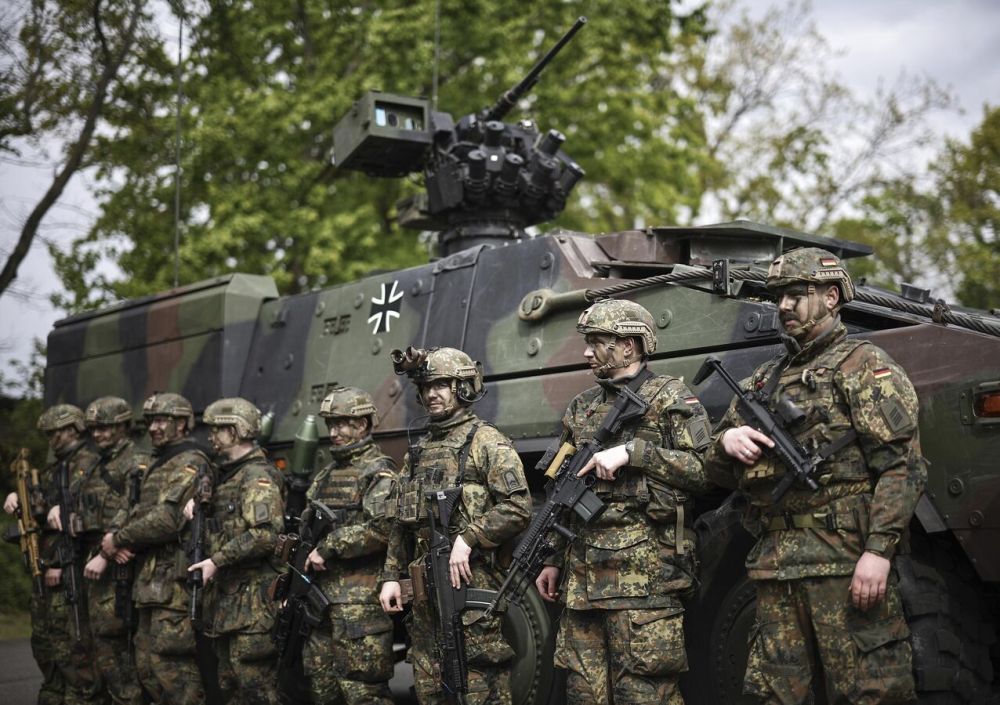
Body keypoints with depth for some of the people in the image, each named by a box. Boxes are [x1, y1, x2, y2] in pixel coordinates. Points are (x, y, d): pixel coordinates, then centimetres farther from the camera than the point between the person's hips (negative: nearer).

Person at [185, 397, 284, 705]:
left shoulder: (258, 476, -13)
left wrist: (216, 561, -19)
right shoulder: (228, 473, 16)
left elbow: (265, 534, -24)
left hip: (253, 600, -10)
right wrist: (198, 500, 10)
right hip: (226, 597, 10)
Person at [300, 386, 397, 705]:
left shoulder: (378, 471, -6)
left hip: (361, 601, -8)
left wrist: (328, 548, -15)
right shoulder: (325, 475, 19)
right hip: (320, 595, 8)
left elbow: (381, 528, -20)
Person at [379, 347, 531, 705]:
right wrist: (390, 576, 13)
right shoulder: (418, 451, 18)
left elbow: (518, 507, -14)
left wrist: (468, 538, -20)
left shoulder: (486, 442, -4)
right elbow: (400, 524, 21)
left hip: (471, 582, -7)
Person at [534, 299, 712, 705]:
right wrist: (553, 560, 18)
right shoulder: (581, 408, 19)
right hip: (583, 572, 6)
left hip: (644, 569, -6)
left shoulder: (670, 397, 1)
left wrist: (632, 452, -16)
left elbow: (705, 470, -11)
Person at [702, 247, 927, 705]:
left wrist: (879, 550, -20)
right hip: (774, 564, 7)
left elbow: (902, 467, -9)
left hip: (845, 562, -6)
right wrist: (727, 441, -1)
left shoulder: (864, 366, 1)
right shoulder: (764, 379, 21)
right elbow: (719, 473, 23)